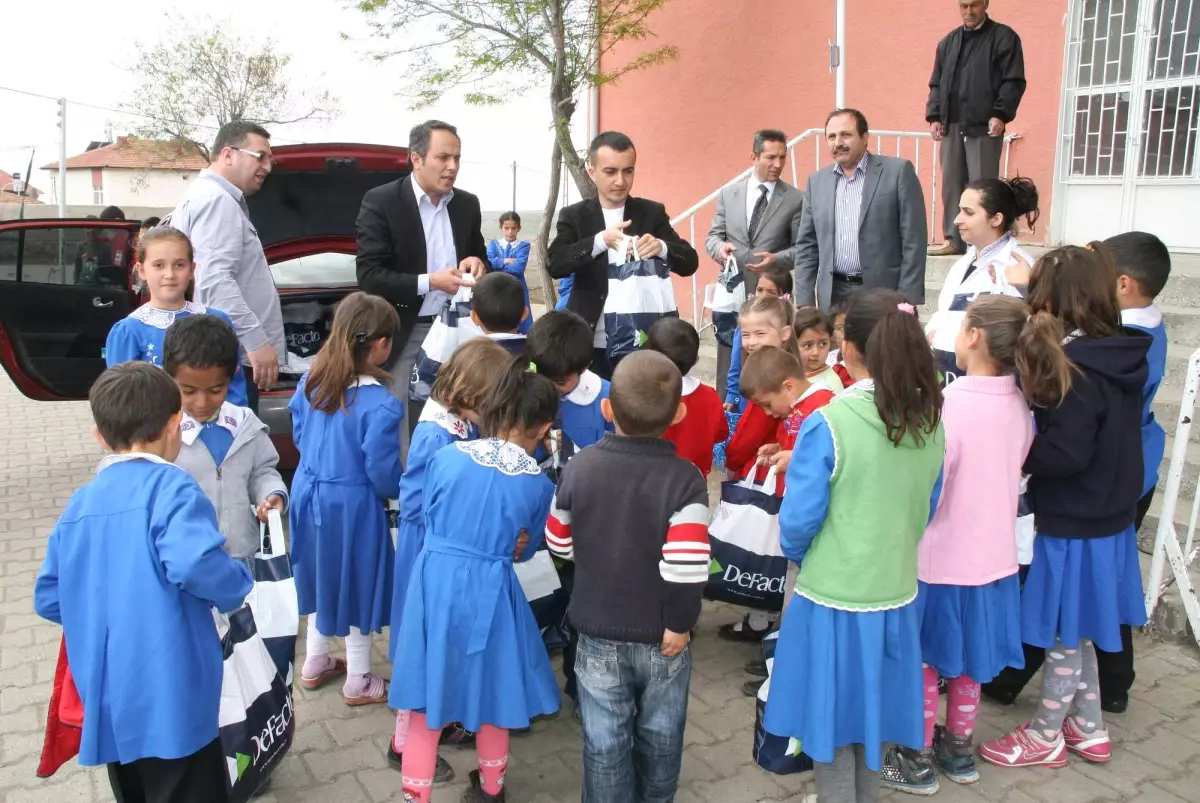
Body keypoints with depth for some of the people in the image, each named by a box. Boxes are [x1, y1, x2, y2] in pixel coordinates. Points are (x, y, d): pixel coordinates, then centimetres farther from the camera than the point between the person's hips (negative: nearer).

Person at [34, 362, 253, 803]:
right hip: (168, 698, -7)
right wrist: (239, 586, -9)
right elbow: (194, 563, -28)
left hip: (106, 699, 7)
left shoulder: (80, 502, 8)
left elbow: (47, 599, 12)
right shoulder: (170, 486, -13)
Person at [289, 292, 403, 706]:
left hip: (309, 493, 7)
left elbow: (298, 435, 7)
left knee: (321, 576, 25)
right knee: (358, 585, 12)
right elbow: (384, 473, -21)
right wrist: (398, 491, 1)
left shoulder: (311, 381, -7)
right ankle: (359, 680, 29)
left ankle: (316, 663, 42)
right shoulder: (380, 405, -28)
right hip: (353, 505, -6)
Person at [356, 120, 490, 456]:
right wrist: (429, 282, -20)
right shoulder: (380, 201, -8)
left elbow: (479, 256, 20)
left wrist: (476, 263, -4)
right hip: (400, 337, -4)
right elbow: (369, 276, -13)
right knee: (399, 434, 0)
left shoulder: (467, 204, 9)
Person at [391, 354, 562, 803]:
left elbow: (429, 519, 7)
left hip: (435, 580, 1)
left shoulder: (446, 457, -6)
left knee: (428, 692, 16)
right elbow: (526, 549, 6)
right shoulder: (539, 484, -7)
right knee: (491, 691, 22)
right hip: (490, 593, -1)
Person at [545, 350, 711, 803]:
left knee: (604, 741, 14)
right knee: (659, 738, 21)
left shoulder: (580, 467, -10)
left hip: (598, 633, 1)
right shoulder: (686, 479, -20)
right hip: (662, 637, -1)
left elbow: (559, 544, 2)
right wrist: (679, 624, -12)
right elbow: (687, 567, -27)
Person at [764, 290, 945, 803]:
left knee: (832, 716, 14)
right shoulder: (931, 421, -3)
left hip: (832, 597, -5)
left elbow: (798, 521, -15)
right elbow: (927, 509, 8)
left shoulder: (827, 424, -21)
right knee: (872, 710, 24)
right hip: (896, 593, 5)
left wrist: (798, 555, 6)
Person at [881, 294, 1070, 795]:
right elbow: (1005, 473, 9)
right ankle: (959, 750, 38)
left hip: (939, 557, -6)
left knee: (923, 662, 12)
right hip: (991, 555, 6)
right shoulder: (1019, 404, -3)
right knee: (966, 661, 22)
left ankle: (917, 761, 25)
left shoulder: (949, 404, -24)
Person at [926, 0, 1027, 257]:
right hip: (951, 126, 5)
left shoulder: (1004, 37, 3)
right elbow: (936, 84, 19)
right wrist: (934, 116, 6)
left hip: (983, 127, -5)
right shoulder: (948, 42, 19)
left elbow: (1014, 81, -4)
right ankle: (954, 238, 12)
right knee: (951, 184, 5)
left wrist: (1000, 115, -15)